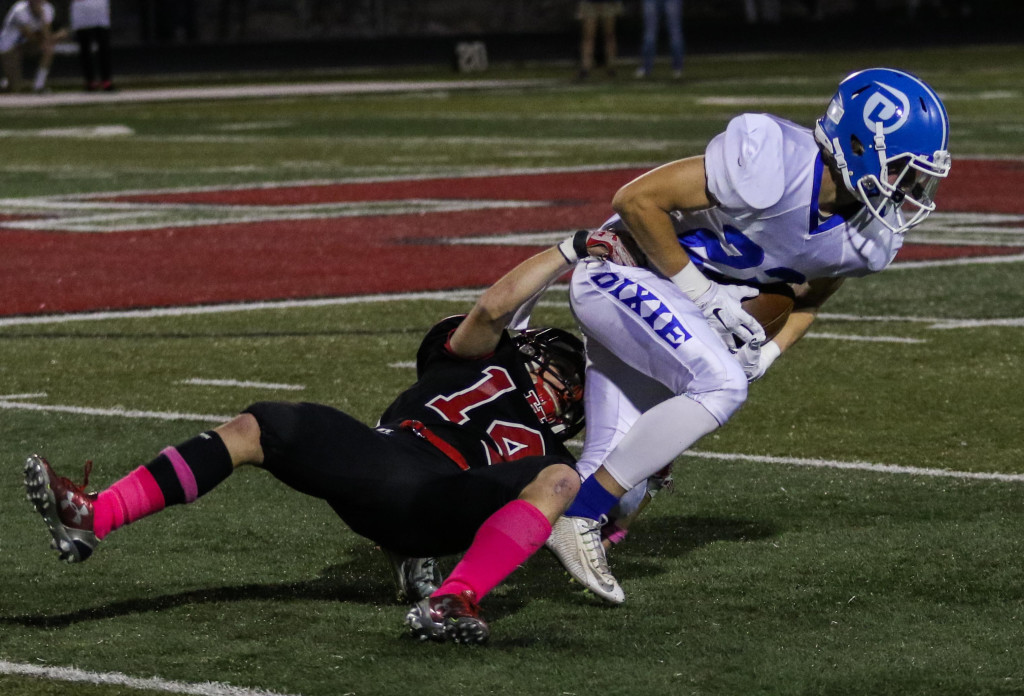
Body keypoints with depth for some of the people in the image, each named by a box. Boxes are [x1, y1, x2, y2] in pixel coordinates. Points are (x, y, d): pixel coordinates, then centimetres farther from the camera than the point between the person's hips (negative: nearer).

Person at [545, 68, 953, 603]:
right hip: (621, 272, -8)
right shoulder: (774, 164, -31)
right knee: (720, 385, -26)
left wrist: (767, 353, -6)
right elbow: (636, 199, -25)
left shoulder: (872, 236, -7)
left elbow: (810, 297, 13)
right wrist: (700, 290, -20)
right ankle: (577, 520, -20)